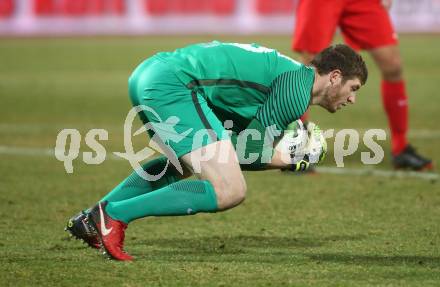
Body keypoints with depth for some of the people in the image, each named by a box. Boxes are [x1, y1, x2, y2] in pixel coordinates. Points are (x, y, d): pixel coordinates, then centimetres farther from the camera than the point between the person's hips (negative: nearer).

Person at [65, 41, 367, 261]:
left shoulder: (289, 72, 26)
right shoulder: (298, 90, -5)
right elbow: (247, 152, -4)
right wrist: (294, 160, 9)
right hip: (173, 84, -11)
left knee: (184, 164, 36)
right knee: (230, 192, -12)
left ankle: (91, 219, 27)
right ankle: (115, 214, -13)